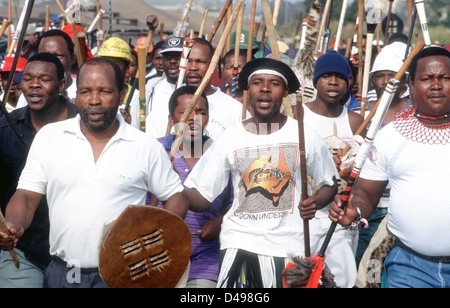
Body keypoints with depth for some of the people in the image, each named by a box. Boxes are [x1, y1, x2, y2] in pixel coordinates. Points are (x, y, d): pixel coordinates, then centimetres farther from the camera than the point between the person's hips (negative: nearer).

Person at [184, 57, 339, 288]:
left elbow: (330, 182, 11)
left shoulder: (304, 135, 0)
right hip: (240, 242, 0)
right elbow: (200, 196, 1)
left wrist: (315, 201, -10)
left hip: (290, 245, 0)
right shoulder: (229, 138, 1)